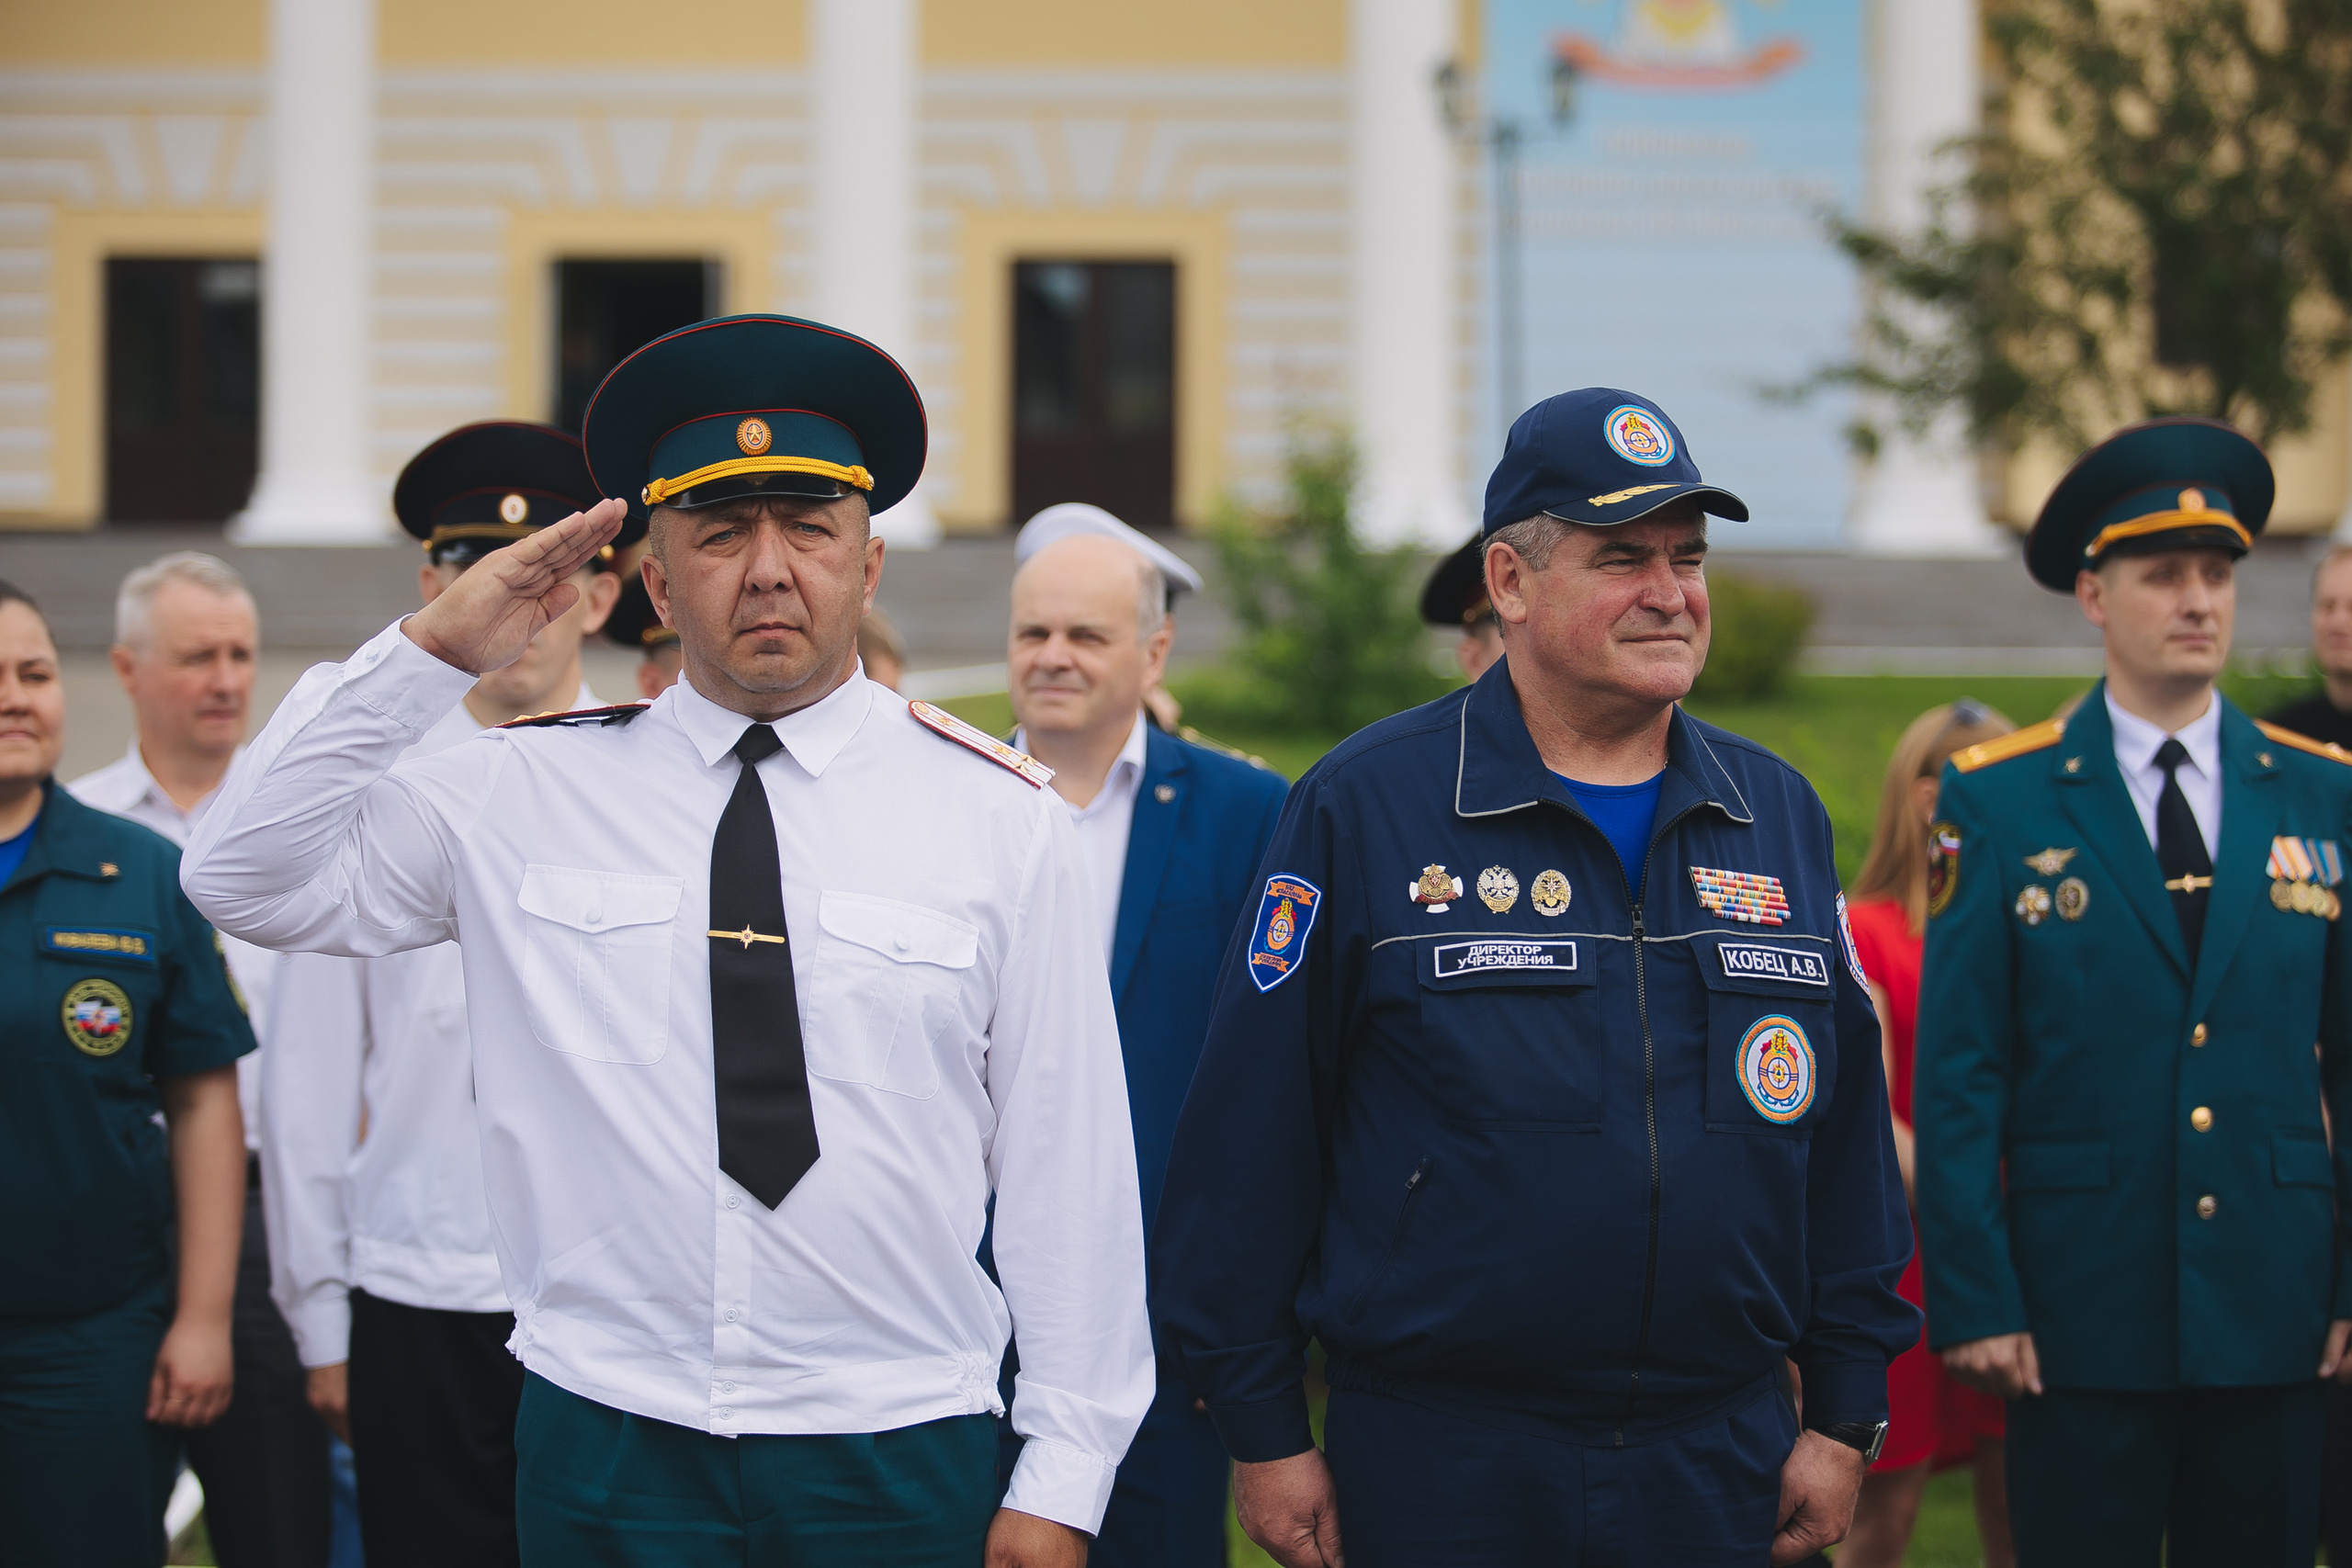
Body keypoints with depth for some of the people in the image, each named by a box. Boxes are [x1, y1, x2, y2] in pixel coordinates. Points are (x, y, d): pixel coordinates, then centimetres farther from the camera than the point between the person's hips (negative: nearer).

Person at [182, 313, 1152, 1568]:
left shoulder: (999, 817, 0)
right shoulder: (523, 794, 4)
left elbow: (1067, 1158, -1)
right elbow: (248, 882, 1)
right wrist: (430, 652, -7)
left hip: (901, 1463, -1)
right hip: (607, 1452, 1)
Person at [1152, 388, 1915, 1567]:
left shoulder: (1780, 816, 9)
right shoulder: (1363, 807, -5)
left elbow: (1845, 1127, 12)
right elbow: (1251, 1136, -5)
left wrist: (1846, 1414, 9)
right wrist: (1262, 1429, -6)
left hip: (1719, 1470, 4)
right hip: (1440, 1470, -4)